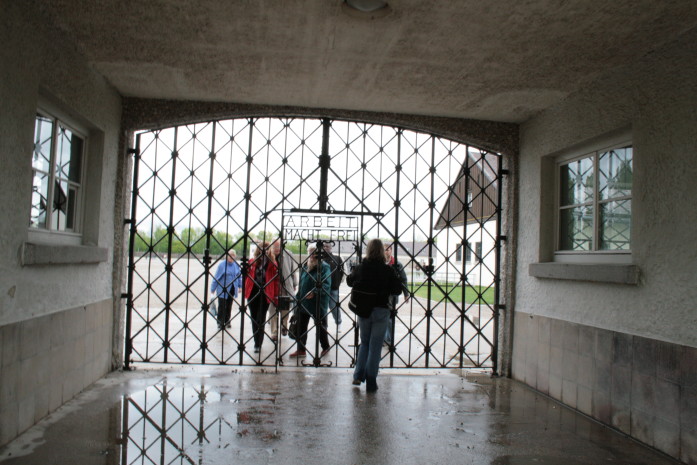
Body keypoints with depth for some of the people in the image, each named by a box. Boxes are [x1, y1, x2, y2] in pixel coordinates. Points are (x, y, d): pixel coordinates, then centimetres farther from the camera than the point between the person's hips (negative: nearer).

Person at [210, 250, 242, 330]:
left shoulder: (236, 265, 2)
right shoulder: (222, 265, -12)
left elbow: (239, 276, 14)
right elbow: (216, 278, -8)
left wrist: (240, 286, 13)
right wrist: (213, 289, -6)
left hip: (232, 290, 4)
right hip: (222, 290, -4)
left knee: (229, 306, 13)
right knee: (222, 307, -2)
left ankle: (227, 321, 26)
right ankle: (220, 323, 8)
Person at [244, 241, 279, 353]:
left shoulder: (272, 264, -4)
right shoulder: (252, 262, 3)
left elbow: (276, 280, -3)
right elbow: (247, 276, 9)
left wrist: (276, 296, -6)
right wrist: (245, 291, 5)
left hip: (265, 294, -4)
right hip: (253, 293, 4)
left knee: (260, 320, -4)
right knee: (254, 319, 13)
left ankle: (258, 344, 3)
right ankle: (257, 341, 27)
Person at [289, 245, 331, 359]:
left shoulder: (324, 267, -12)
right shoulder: (305, 266, 9)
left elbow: (326, 285, -21)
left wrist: (314, 293, -31)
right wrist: (298, 297, 15)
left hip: (317, 304, -6)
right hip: (303, 302, 6)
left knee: (319, 326, 9)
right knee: (301, 327, 10)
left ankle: (325, 347, 29)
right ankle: (301, 349, 23)